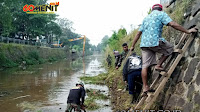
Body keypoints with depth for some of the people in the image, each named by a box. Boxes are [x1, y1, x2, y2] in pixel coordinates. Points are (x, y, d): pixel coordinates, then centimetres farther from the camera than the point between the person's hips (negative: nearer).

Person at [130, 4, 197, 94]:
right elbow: (172, 24, -8)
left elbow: (138, 33, 22)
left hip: (144, 44, 6)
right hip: (155, 41, -6)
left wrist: (133, 46, 25)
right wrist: (187, 31, -3)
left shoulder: (146, 18, 25)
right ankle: (159, 65, 10)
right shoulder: (161, 14, 7)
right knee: (170, 48, 19)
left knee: (145, 66, 5)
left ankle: (145, 87, 5)